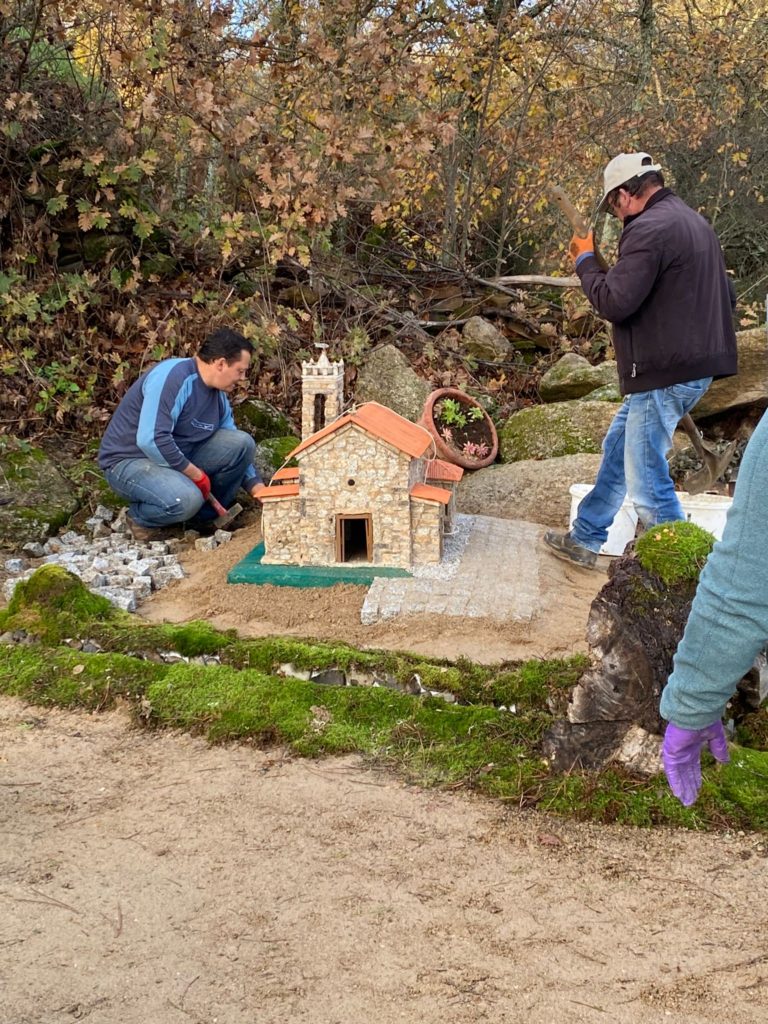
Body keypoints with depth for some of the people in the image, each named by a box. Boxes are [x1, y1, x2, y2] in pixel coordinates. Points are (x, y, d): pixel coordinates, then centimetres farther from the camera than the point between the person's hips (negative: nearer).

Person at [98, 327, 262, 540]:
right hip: (129, 461, -8)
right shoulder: (172, 377, -24)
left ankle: (206, 516, 5)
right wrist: (196, 474, -23)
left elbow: (237, 450, 13)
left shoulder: (219, 398, 4)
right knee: (185, 499, -37)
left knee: (242, 442, -10)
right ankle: (140, 518, -4)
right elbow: (151, 440, -32)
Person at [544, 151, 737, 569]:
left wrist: (586, 261, -5)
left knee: (646, 480, -5)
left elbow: (614, 303, -21)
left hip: (665, 374, -11)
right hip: (695, 365, 11)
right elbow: (726, 296, 18)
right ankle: (584, 539, 34)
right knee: (617, 450, 22)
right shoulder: (696, 223, 14)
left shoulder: (648, 229, -17)